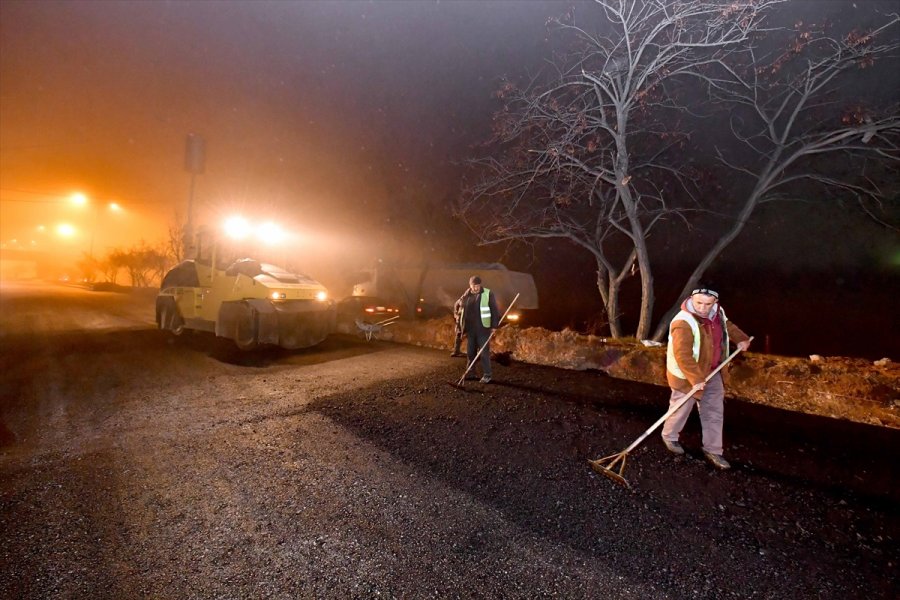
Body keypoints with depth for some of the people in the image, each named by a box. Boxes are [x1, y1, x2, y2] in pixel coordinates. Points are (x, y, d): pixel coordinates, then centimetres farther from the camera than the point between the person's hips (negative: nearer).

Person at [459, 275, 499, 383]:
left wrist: (494, 325, -11)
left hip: (483, 328, -5)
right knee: (470, 352, 11)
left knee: (484, 352, -4)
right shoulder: (466, 296, 9)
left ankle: (487, 375, 3)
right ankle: (471, 373, 22)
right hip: (470, 329, 5)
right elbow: (463, 311, 16)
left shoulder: (488, 294, -5)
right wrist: (463, 327, 13)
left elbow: (494, 310, -6)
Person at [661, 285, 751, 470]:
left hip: (712, 373, 7)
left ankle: (712, 450, 26)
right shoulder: (684, 323, -32)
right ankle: (669, 436, 37)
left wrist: (741, 339, 23)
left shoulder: (717, 312, -4)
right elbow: (682, 356, -34)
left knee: (714, 412, 13)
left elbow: (727, 325, 22)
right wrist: (696, 379, -33)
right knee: (681, 410, 11)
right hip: (687, 375, -7)